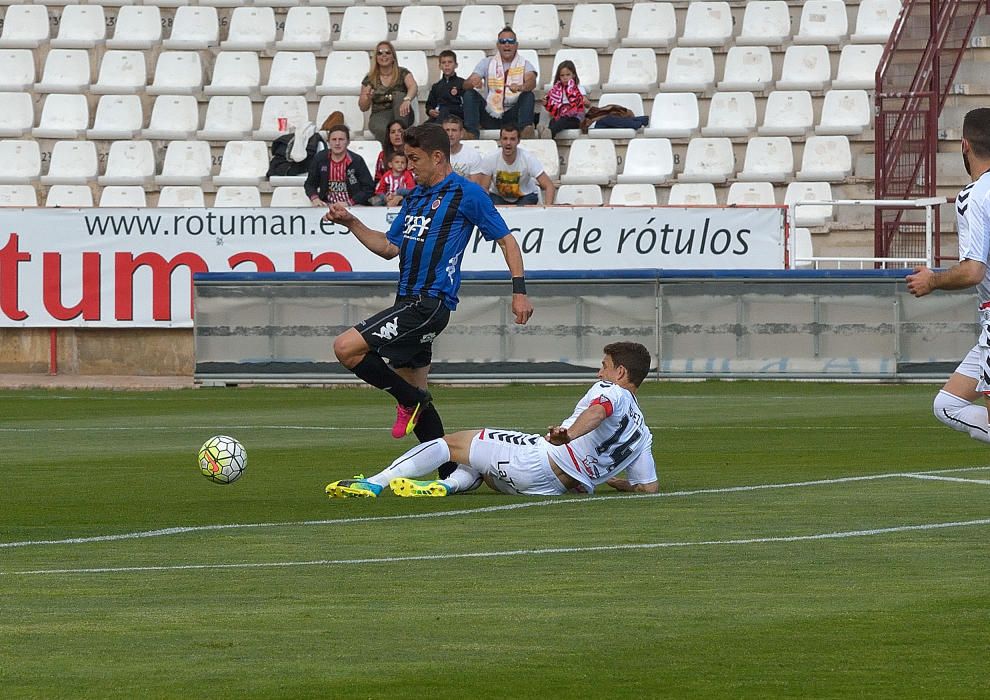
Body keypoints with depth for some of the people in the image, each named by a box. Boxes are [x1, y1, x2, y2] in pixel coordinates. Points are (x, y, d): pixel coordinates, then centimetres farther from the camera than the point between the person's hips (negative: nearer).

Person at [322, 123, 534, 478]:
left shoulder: (466, 194, -5)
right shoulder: (414, 197, 18)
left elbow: (506, 239, -1)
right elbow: (389, 248, 23)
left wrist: (519, 291, -7)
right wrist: (350, 223, 14)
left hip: (430, 303, -9)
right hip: (408, 302, 9)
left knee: (346, 347, -18)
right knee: (415, 395, 10)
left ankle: (410, 400, -3)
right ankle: (452, 473, 15)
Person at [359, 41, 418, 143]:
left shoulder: (402, 73, 3)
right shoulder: (370, 79, 7)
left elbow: (413, 86, -19)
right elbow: (363, 108, 6)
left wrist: (407, 100, -42)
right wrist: (367, 97, -19)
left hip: (401, 115, 1)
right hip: (379, 116, -1)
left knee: (399, 95, -31)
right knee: (383, 130, -37)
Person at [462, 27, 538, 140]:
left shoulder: (524, 64, 6)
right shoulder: (487, 63, 9)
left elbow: (532, 81, -17)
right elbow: (466, 84, -4)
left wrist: (521, 87, -43)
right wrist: (473, 82, -32)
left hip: (512, 118, -1)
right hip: (489, 116, 1)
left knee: (528, 95, -24)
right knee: (469, 94, -18)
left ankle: (526, 129, -44)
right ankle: (471, 134, -32)